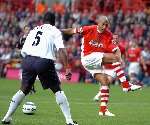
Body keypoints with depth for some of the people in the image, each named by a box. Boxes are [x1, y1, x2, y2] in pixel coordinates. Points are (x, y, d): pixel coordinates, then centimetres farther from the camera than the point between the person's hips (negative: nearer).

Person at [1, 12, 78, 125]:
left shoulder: (33, 30, 24)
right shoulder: (55, 31, 11)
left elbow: (23, 51, 20)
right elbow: (61, 50, -4)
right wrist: (67, 68, -5)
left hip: (28, 60, 4)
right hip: (44, 61, -4)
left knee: (24, 90, 20)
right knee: (57, 90, 7)